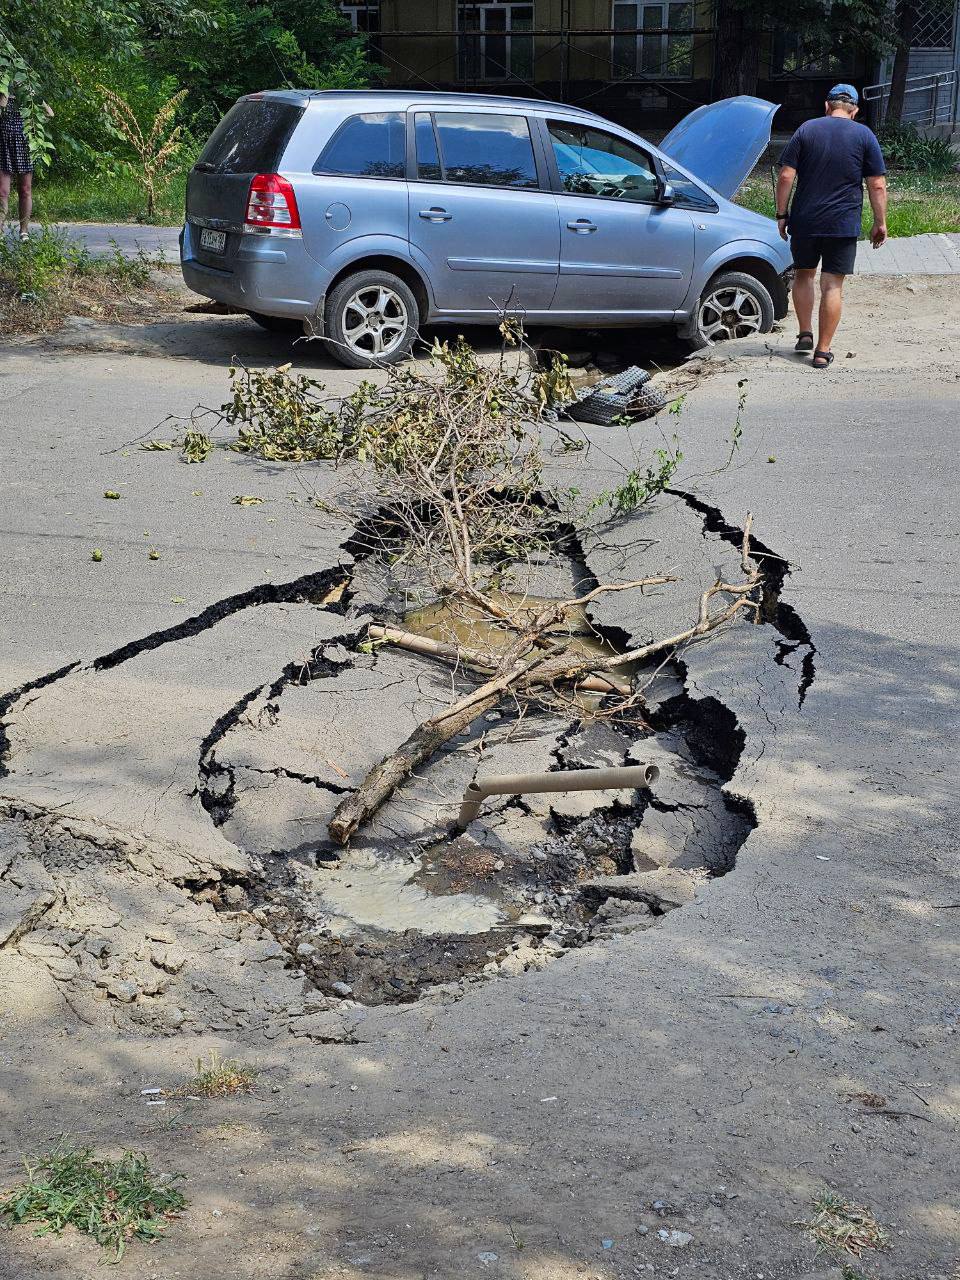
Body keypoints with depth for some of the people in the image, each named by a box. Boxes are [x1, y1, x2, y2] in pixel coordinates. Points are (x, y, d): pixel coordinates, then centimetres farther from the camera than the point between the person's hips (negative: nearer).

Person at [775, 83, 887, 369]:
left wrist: (782, 214, 5)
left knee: (803, 275, 21)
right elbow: (877, 186, -3)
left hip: (804, 221, 1)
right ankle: (823, 351, 2)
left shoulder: (806, 130, 2)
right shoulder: (864, 136, 0)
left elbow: (785, 177, -3)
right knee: (832, 286, 2)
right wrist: (880, 223, 5)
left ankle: (805, 334, 19)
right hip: (844, 224, -1)